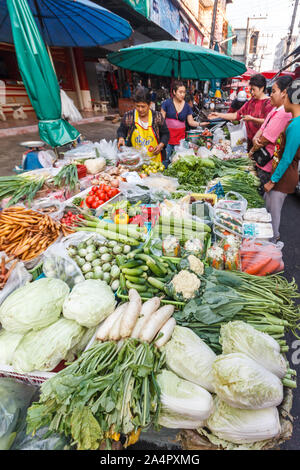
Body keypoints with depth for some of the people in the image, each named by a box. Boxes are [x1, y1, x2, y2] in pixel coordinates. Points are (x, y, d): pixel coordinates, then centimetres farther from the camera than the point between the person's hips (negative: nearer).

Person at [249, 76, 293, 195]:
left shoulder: (283, 114, -21)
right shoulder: (275, 109, 11)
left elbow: (265, 140, -21)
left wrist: (252, 151, -5)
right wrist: (255, 137, -12)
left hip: (268, 164, -10)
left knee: (263, 193, 2)